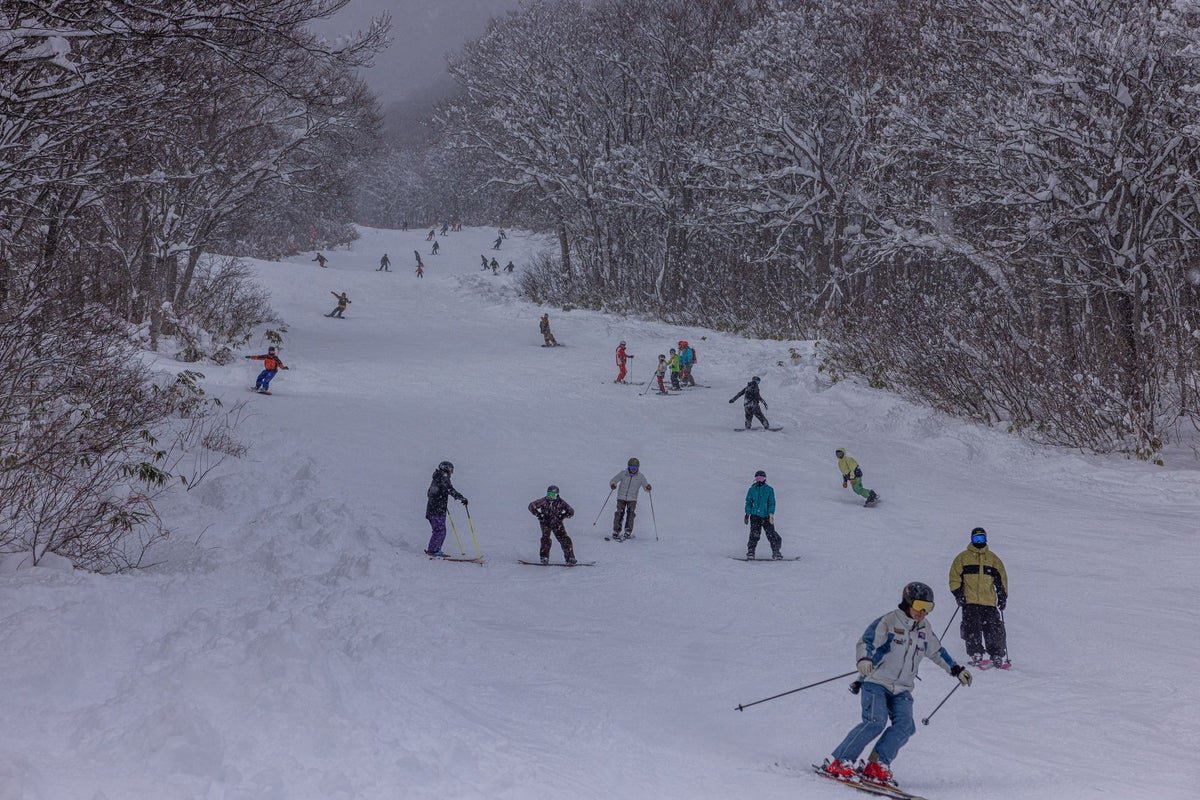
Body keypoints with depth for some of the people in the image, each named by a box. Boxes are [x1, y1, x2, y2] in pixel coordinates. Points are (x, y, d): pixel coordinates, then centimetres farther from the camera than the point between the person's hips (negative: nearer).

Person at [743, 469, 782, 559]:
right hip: (755, 516, 0)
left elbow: (772, 503, 1)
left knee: (771, 534, -4)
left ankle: (776, 553, 7)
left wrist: (771, 514, -11)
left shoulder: (769, 489, 4)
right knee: (754, 535, -12)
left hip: (766, 517, 0)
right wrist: (747, 514, 8)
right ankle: (750, 553, -9)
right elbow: (748, 502, 15)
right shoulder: (752, 489, 9)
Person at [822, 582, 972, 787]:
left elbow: (937, 652, 30)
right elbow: (865, 642, -18)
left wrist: (957, 670, 32)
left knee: (904, 725, -19)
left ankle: (877, 766, -19)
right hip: (876, 682, -6)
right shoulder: (888, 622, -8)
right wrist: (864, 660, -38)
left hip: (902, 690, 6)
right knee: (876, 722, -26)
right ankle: (839, 762, -21)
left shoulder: (925, 629, 13)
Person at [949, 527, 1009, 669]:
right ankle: (976, 656, -13)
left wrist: (1002, 596, 13)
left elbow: (1001, 578, 21)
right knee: (972, 629, -13)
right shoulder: (963, 558, 10)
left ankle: (998, 657, 1)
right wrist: (958, 593, -3)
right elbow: (954, 577, 9)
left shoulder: (993, 559, 17)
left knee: (995, 630, -4)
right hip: (970, 601, -2)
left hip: (989, 602, 2)